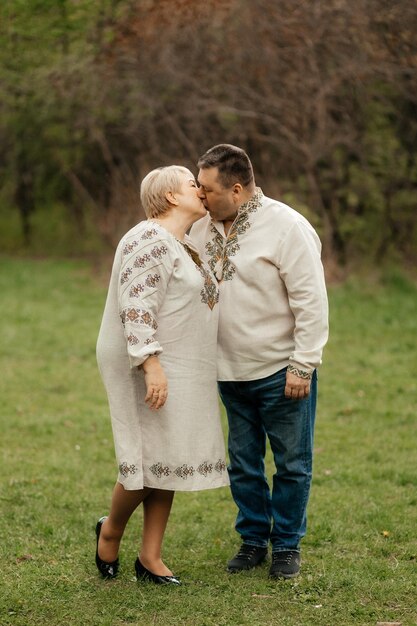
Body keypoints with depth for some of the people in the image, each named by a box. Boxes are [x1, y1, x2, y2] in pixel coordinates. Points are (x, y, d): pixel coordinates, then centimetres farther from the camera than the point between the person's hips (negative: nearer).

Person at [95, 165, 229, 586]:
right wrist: (150, 364, -28)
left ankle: (150, 558, 11)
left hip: (180, 369, 10)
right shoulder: (150, 241, -15)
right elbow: (136, 307, -22)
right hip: (149, 366, -10)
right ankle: (111, 531, 15)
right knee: (150, 458, -9)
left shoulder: (181, 245, 17)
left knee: (168, 459, 7)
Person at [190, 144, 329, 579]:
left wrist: (303, 366, -16)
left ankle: (287, 545, 18)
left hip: (281, 372, -5)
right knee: (243, 464, 12)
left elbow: (311, 302, -14)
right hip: (232, 372, 6)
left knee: (292, 464, 5)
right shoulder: (203, 230, 5)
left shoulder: (286, 227, -14)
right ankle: (253, 539, 26)